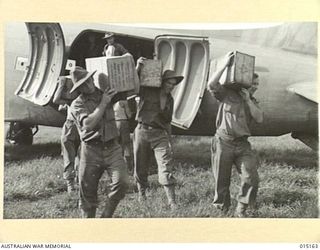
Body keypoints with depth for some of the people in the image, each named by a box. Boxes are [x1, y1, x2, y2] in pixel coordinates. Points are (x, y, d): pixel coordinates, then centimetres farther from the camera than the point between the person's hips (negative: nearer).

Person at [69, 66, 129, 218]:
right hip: (91, 150, -2)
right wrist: (103, 103, -13)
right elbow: (88, 124, -18)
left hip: (112, 148, 2)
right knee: (88, 192, 4)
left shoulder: (105, 93, 9)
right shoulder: (77, 105, -1)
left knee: (122, 182, -17)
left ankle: (106, 216, 3)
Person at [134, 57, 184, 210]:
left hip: (160, 134, 2)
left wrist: (163, 106, 2)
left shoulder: (169, 99, 14)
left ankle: (172, 202, -13)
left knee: (165, 167, -11)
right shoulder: (147, 91, 0)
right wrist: (137, 69, -19)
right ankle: (141, 193, 33)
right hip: (142, 131, -2)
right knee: (141, 166, 9)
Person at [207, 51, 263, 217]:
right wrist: (224, 65, -16)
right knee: (221, 181, 4)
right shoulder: (227, 93, 2)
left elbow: (259, 118, 3)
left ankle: (241, 210, 7)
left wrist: (248, 100, -3)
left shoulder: (252, 102, 19)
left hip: (242, 144, 4)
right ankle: (221, 210, 20)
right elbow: (211, 85, -16)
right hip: (223, 142, -4)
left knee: (251, 177, -8)